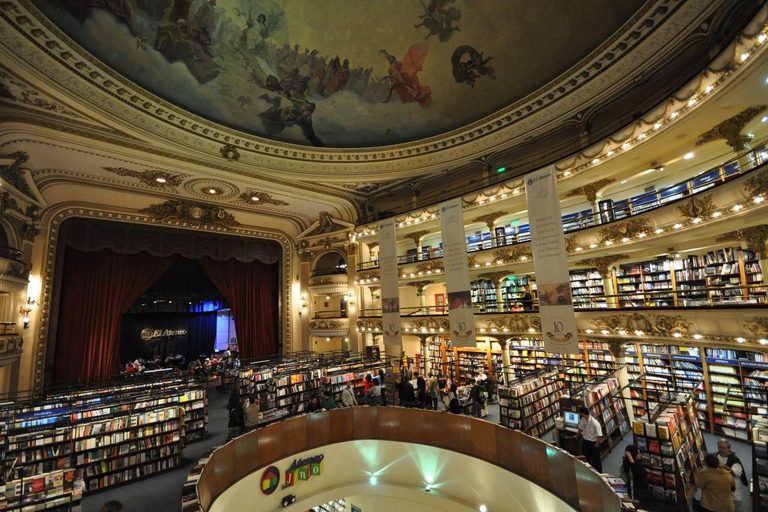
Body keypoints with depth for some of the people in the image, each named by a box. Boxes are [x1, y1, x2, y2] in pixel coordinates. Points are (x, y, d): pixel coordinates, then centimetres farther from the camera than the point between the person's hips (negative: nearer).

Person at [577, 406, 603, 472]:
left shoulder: (595, 423, -30)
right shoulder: (583, 419, -10)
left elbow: (599, 435, -21)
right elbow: (581, 428, 7)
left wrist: (597, 444, -14)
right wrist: (577, 435, 17)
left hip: (593, 443, -6)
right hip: (585, 441, 6)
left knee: (596, 459, 13)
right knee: (585, 458, 20)